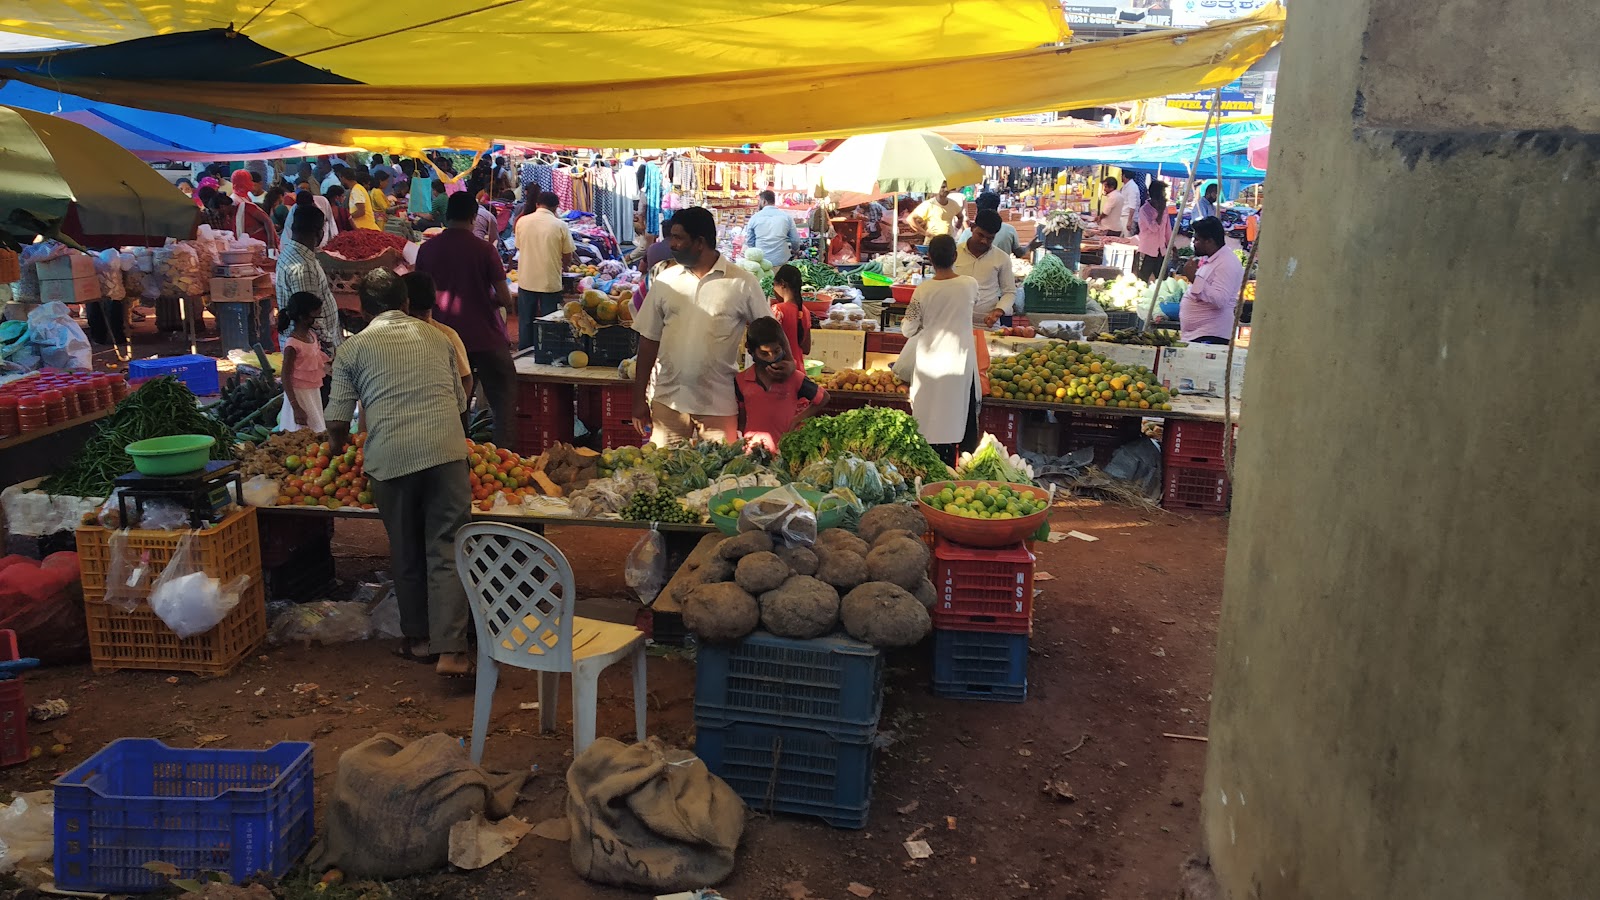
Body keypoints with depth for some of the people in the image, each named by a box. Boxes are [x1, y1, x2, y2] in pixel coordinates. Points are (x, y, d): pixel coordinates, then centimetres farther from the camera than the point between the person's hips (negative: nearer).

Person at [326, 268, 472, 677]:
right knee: (446, 550, 1)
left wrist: (337, 449, 28)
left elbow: (338, 419, 7)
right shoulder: (437, 337, 18)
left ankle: (417, 639, 27)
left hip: (390, 456, -1)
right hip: (446, 450, 1)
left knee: (405, 551, 15)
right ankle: (450, 648, -8)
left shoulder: (354, 348, 10)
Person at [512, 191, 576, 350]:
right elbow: (567, 257, -4)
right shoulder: (560, 225, -8)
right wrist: (564, 266, 19)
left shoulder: (522, 222, -1)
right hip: (551, 281, -2)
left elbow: (519, 248, 10)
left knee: (526, 322, 14)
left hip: (526, 280, 2)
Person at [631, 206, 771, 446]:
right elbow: (649, 339, 7)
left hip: (719, 406, -2)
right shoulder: (664, 281, 4)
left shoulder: (742, 283, -4)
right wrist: (639, 399, 6)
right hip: (668, 401, 2)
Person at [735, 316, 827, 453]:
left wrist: (798, 419, 4)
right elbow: (742, 420, 14)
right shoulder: (741, 381, 5)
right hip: (751, 448, 1)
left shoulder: (794, 378, -1)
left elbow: (823, 398, 12)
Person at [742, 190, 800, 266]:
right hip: (782, 261, 0)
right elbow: (796, 241, 4)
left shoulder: (754, 218, 1)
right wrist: (794, 251, 25)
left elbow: (749, 242, 7)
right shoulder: (787, 216, 2)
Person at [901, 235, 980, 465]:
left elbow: (908, 330, -6)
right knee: (961, 418, 11)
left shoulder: (923, 290, -12)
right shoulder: (970, 285, -8)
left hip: (930, 361, 0)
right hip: (959, 360, 1)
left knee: (931, 420, 9)